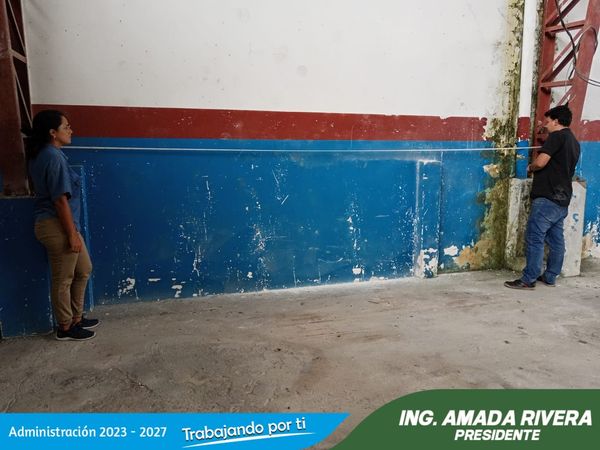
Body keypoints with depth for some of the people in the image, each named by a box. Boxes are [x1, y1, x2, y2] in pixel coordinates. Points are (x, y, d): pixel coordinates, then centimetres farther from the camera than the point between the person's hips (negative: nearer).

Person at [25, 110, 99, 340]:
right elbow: (60, 200, -21)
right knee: (63, 279, 4)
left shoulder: (41, 154, 12)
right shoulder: (53, 157, -19)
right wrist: (72, 234, -18)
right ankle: (65, 328, 19)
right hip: (57, 226, -10)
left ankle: (76, 318, 30)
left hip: (53, 223, 10)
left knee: (83, 270, 18)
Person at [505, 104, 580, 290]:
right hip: (562, 199, 10)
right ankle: (550, 276, 20)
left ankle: (528, 279, -6)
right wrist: (538, 169, 17)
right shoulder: (574, 141, 19)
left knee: (534, 237, -8)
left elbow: (540, 162, -19)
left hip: (548, 198, -10)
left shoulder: (557, 136, -9)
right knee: (556, 239, 12)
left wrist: (530, 167, 1)